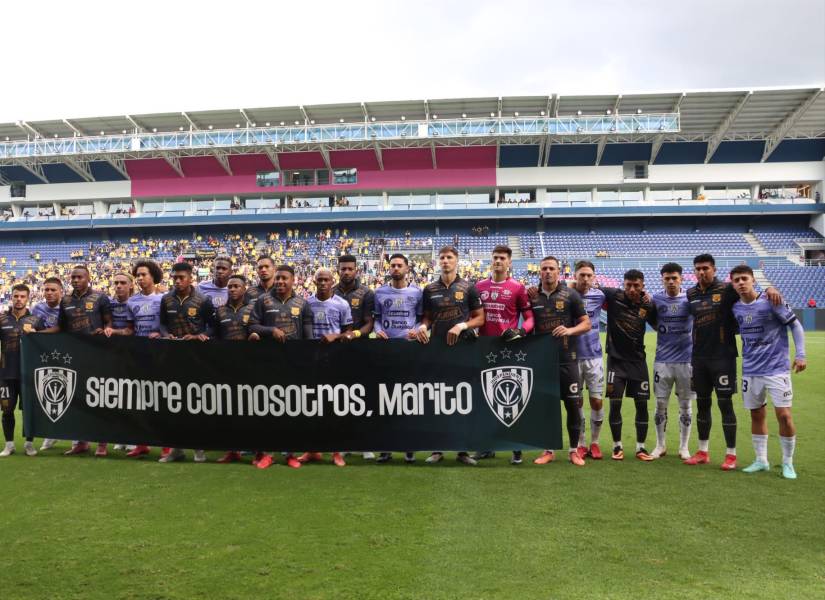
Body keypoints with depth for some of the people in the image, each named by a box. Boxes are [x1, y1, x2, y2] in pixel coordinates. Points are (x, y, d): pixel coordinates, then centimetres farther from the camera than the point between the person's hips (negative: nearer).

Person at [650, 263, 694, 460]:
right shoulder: (656, 299, 0)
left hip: (686, 360, -1)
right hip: (662, 361, 1)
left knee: (685, 405, 8)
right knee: (661, 404, 6)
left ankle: (684, 447, 21)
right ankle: (660, 445, 20)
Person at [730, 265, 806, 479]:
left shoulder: (770, 302, -10)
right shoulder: (735, 308, 1)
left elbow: (795, 325, -4)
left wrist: (800, 354, -10)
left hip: (776, 369, -4)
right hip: (750, 371, 4)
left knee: (784, 416, -6)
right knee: (757, 415, 9)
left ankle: (787, 463, 12)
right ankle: (761, 461, 22)